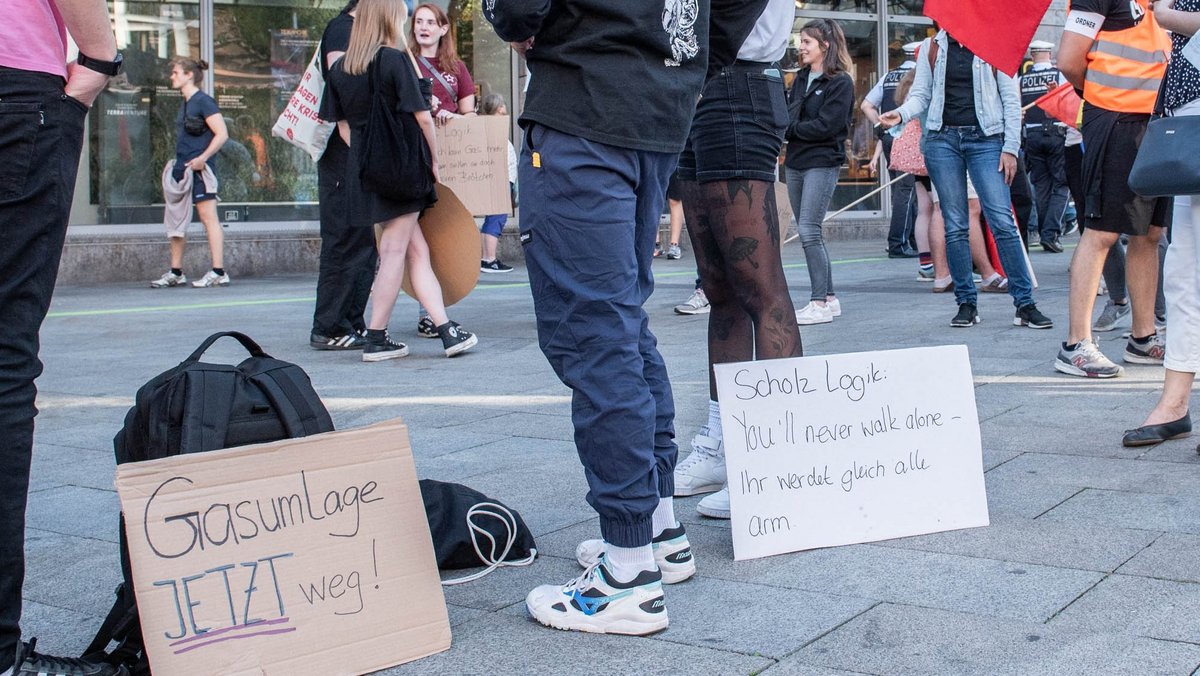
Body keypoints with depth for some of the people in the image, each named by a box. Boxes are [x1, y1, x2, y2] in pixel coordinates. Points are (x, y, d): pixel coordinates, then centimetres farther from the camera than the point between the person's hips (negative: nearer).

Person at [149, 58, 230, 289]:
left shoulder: (203, 101, -9)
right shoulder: (184, 104, 16)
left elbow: (222, 134, -15)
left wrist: (203, 158, -22)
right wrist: (178, 161, 16)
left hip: (199, 169, -9)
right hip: (182, 168, 9)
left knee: (208, 216, -9)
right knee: (176, 219, 11)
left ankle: (219, 272, -9)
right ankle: (176, 272, 18)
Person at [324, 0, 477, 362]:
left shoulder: (339, 69, 8)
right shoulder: (395, 59, -9)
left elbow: (342, 127, 11)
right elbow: (422, 117, -11)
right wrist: (433, 159, 0)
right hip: (401, 165, -6)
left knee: (418, 250, 11)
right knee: (394, 251, 1)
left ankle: (446, 331, 10)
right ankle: (376, 339, 5)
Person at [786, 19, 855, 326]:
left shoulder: (841, 82, -7)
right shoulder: (801, 78, 15)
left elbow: (825, 125, -15)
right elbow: (788, 116, 12)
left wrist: (788, 129, -9)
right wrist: (786, 126, -10)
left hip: (822, 163, -8)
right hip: (796, 162, 8)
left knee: (808, 230, -13)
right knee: (809, 232, 9)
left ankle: (820, 303, -9)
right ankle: (829, 297, 17)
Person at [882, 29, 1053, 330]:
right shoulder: (931, 48, 13)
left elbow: (1011, 99, 3)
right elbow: (921, 94, 10)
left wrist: (1010, 147, -3)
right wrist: (901, 114, -12)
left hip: (985, 139, -2)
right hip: (943, 139, 2)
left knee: (1003, 221, -10)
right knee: (955, 225, 2)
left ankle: (1025, 303, -6)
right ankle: (966, 303, 9)